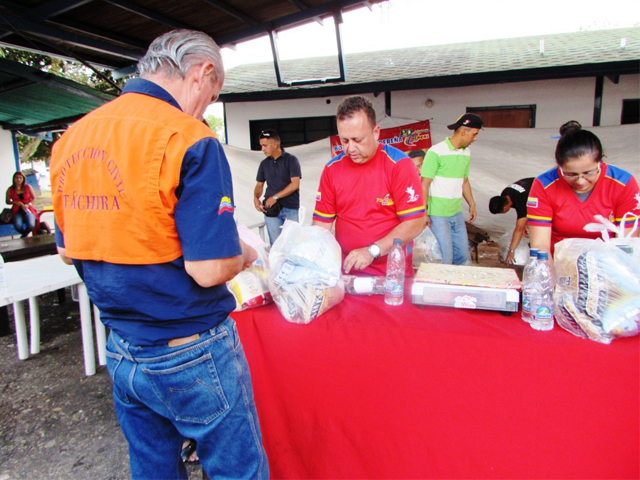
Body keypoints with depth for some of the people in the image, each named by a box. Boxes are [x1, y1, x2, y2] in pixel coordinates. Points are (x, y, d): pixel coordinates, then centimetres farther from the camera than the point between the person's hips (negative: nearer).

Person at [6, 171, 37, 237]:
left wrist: (28, 205, -9)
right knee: (17, 226, -30)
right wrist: (15, 202, -7)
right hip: (17, 211, 0)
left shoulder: (28, 187, 5)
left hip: (28, 209, 0)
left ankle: (23, 236, 7)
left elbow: (34, 198, 9)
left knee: (30, 225, -28)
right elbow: (7, 201, 14)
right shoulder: (10, 190, 5)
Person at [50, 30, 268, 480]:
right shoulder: (189, 140, -19)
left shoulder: (70, 138, 5)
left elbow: (69, 249, 13)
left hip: (120, 352, 8)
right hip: (191, 356, -7)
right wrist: (244, 255, -3)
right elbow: (210, 270, -23)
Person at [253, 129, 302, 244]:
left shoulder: (291, 160, -1)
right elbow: (259, 184, 19)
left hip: (291, 209, -3)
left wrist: (275, 197, -15)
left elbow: (295, 184, -11)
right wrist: (256, 198, -3)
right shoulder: (264, 164, 14)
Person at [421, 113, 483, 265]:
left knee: (463, 256, 12)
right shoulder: (436, 152, -12)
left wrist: (472, 204, 22)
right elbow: (424, 185, -13)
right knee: (445, 258, -4)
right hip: (438, 215, -7)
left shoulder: (466, 153, 11)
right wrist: (423, 213, -16)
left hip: (457, 213, 7)